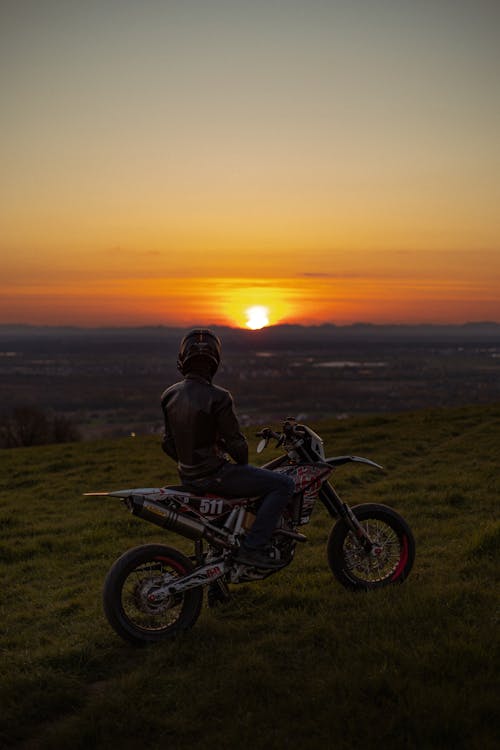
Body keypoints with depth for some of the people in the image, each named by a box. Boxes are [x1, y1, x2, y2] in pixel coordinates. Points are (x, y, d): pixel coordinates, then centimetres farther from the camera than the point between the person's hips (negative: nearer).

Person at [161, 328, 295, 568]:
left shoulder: (170, 395, 2)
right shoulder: (217, 398, -21)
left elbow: (168, 443, 9)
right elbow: (235, 442, -16)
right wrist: (243, 463, 5)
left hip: (187, 476, 8)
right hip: (214, 475, -8)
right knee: (284, 485, -6)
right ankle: (252, 547, -10)